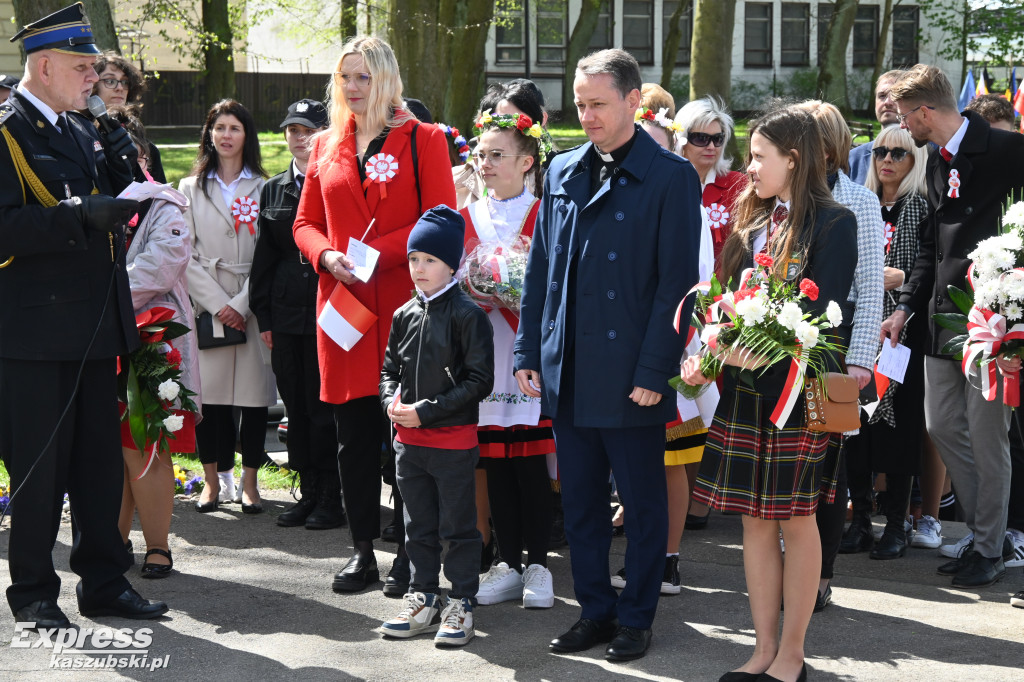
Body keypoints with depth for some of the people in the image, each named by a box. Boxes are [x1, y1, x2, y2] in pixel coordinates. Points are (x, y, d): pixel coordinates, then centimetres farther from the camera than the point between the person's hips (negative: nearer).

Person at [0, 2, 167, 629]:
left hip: (94, 325, 8)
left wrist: (120, 167, 4)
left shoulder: (82, 129, 16)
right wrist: (80, 215, -27)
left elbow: (107, 211, 22)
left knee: (100, 460, 12)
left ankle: (104, 582, 22)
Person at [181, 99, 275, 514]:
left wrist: (241, 304, -10)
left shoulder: (262, 189, 7)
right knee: (209, 391, -3)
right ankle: (213, 480, 7)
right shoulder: (191, 189, 12)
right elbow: (186, 255, 4)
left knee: (254, 392, -2)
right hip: (206, 305, 1)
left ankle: (248, 482, 6)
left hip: (251, 306, -1)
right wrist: (217, 303, -7)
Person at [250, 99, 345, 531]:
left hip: (328, 312, -5)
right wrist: (263, 316, 10)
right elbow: (264, 256, 15)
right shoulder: (273, 190, 15)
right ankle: (308, 493, 17)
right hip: (286, 315, 5)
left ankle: (331, 499, 4)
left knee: (324, 408, -4)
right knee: (296, 407, 8)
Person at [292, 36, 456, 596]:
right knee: (354, 435, 6)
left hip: (404, 304, -4)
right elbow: (306, 222, 16)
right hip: (344, 306, 4)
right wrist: (327, 256, -6)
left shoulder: (422, 140, 2)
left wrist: (376, 252, -15)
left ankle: (409, 554, 7)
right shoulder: (325, 147, 15)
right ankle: (362, 550, 15)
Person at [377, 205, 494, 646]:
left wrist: (426, 411, -17)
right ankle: (423, 600, 25)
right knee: (418, 526, 14)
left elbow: (479, 381, -14)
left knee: (457, 526, 3)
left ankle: (461, 605, 12)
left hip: (454, 440, -6)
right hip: (408, 440, 6)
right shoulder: (404, 315, 8)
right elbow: (390, 369, 17)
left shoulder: (467, 315, -10)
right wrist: (392, 401, -5)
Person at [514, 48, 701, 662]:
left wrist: (654, 371, -14)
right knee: (581, 500, 13)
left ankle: (636, 617, 18)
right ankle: (596, 609, 25)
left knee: (643, 502, 7)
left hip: (630, 374, -5)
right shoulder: (563, 172, 10)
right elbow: (541, 269, 14)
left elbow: (677, 282, -10)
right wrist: (529, 353, 8)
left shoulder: (671, 178, -7)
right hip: (567, 372, 5)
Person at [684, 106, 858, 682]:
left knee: (796, 520, 2)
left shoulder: (833, 223, -5)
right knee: (756, 520, 8)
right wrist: (707, 355, -4)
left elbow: (826, 313, -13)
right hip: (743, 386, 6)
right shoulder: (754, 221, 14)